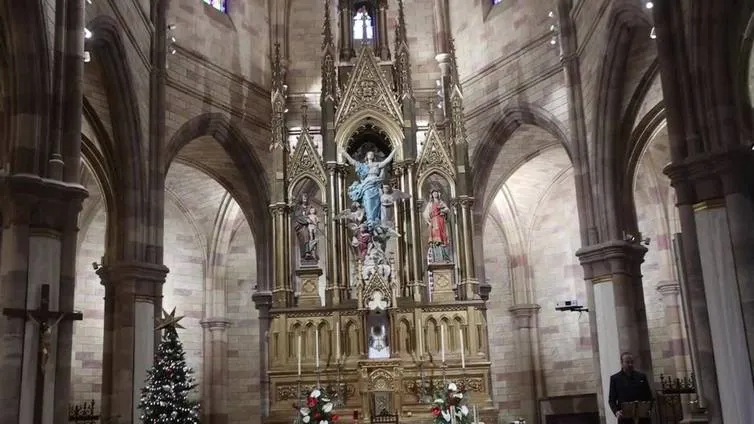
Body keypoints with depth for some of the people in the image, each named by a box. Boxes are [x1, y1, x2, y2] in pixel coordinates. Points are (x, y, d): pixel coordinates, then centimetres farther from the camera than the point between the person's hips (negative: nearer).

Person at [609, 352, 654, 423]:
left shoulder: (642, 376, 12)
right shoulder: (615, 378, 6)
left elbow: (649, 396, 13)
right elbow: (612, 399, 4)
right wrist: (616, 412, -13)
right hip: (625, 418, -2)